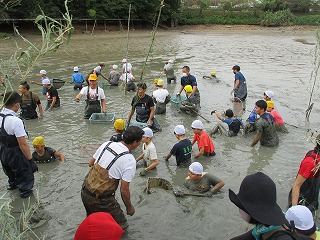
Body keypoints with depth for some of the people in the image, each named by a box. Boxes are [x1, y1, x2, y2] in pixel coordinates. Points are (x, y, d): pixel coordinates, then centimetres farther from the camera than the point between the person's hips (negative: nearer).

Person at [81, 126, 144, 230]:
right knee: (121, 227, 9)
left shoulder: (107, 144, -1)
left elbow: (91, 163, 11)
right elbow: (124, 190, -16)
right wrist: (129, 207, 1)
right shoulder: (130, 161, -18)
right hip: (100, 199, -7)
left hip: (84, 191, 7)